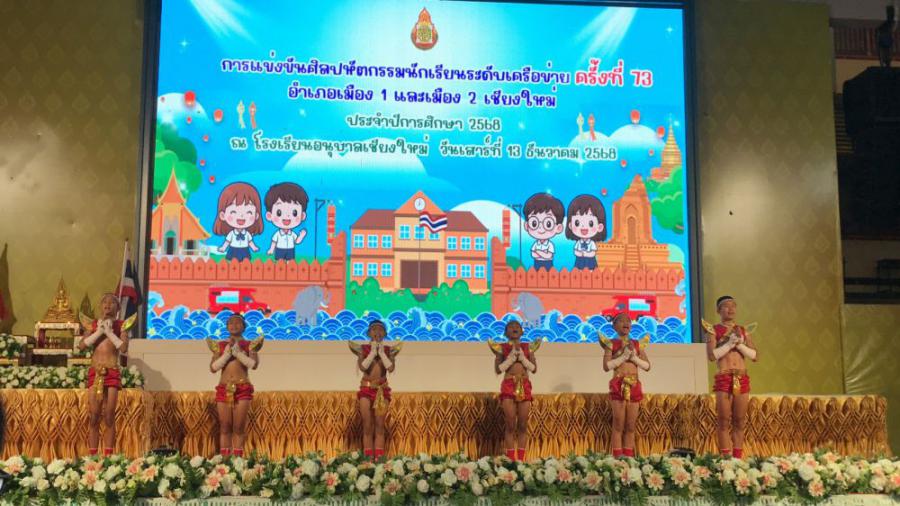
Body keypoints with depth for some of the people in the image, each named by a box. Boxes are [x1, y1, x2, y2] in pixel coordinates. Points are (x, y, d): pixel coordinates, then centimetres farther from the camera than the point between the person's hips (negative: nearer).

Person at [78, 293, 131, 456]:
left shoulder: (121, 325, 4)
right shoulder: (93, 324, 10)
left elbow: (124, 348, -8)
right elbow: (81, 345, -3)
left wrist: (109, 331, -9)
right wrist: (99, 332, -9)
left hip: (112, 373, -2)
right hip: (94, 372, 2)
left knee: (109, 417, -1)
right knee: (93, 417, 1)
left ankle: (108, 455, 3)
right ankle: (92, 455, 6)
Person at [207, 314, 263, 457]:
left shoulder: (250, 345, 6)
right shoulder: (220, 345, 11)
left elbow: (254, 364, -9)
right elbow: (213, 367, 1)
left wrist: (238, 351, -12)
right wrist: (228, 352, -8)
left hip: (242, 389, -2)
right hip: (224, 389, 2)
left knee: (239, 428, -1)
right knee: (225, 428, 2)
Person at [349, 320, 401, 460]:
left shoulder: (389, 350, 2)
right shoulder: (363, 348, -1)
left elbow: (391, 368, -14)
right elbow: (362, 367, -18)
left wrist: (381, 352, -12)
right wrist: (373, 351, -14)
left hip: (382, 389, 1)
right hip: (366, 388, -1)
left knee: (379, 425, 3)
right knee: (367, 426, 1)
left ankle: (379, 457, 6)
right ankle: (368, 457, 7)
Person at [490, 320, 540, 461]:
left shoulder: (527, 347, 11)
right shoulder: (501, 348, 5)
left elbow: (534, 368, 5)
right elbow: (498, 369, -3)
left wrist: (521, 356, -6)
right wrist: (512, 356, -8)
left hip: (525, 386, 2)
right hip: (508, 386, -2)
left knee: (523, 425, 1)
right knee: (510, 424, -4)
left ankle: (521, 458, 7)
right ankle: (510, 459, 1)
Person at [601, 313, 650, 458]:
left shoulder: (637, 344, 12)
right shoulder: (611, 344, 2)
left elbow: (647, 366, 8)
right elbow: (606, 366, -9)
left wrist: (634, 357, -7)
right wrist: (623, 356, -13)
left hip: (634, 387, 4)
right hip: (618, 387, -4)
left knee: (631, 427, 6)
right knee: (618, 426, -4)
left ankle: (629, 457, 12)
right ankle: (618, 457, 0)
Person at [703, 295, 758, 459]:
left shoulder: (742, 330, 13)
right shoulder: (713, 330, 1)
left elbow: (754, 355, 6)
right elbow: (712, 356, -11)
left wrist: (739, 344, -7)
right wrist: (730, 343, -12)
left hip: (742, 379, 4)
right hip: (723, 379, -4)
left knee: (740, 421, 6)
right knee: (723, 421, -2)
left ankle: (738, 458, 12)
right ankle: (726, 458, 1)